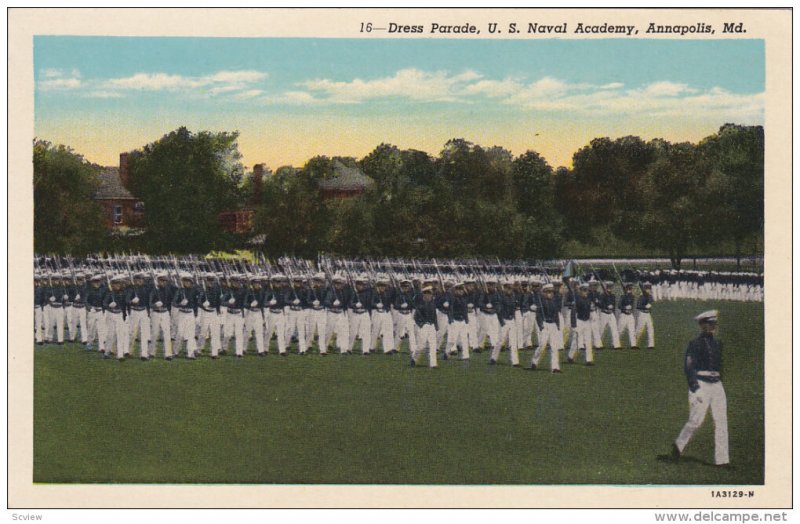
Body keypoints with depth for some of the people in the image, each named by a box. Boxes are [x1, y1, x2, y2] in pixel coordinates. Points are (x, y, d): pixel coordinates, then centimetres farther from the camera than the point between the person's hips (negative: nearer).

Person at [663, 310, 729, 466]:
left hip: (716, 384, 6)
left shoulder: (717, 344, 15)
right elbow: (688, 367, -11)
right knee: (696, 420, -8)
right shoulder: (695, 344, -5)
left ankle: (722, 459, -2)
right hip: (700, 384, -6)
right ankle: (678, 446, 15)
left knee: (721, 421, -2)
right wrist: (696, 389, -17)